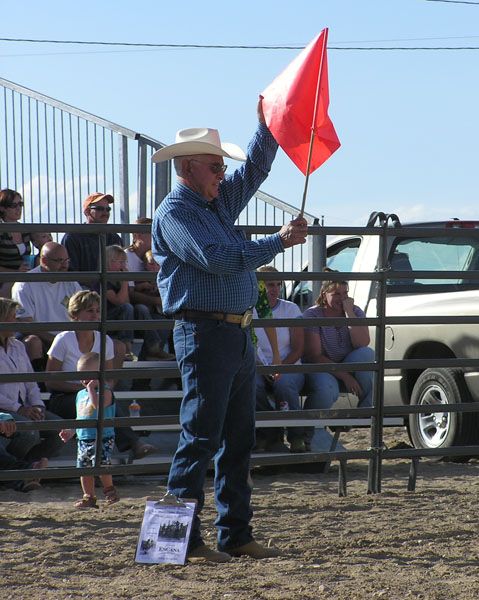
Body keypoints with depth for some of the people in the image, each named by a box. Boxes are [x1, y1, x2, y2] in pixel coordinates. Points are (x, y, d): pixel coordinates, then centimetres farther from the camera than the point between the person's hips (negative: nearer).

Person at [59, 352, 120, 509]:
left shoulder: (105, 391, -7)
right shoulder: (80, 394, 17)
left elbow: (98, 404, -28)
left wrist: (91, 389, -21)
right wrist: (70, 431, 14)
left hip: (102, 438, -7)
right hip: (83, 439, 8)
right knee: (84, 469, 6)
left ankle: (109, 489, 5)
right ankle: (89, 497, 13)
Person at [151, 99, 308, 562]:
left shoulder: (219, 202, 17)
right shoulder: (174, 213, -10)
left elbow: (255, 168, 25)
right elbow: (218, 259, -20)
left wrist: (267, 124, 9)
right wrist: (278, 242, -14)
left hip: (238, 334, 9)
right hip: (204, 334, -9)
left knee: (238, 440, 11)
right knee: (200, 438, -9)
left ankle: (235, 533, 17)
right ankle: (184, 538, -5)